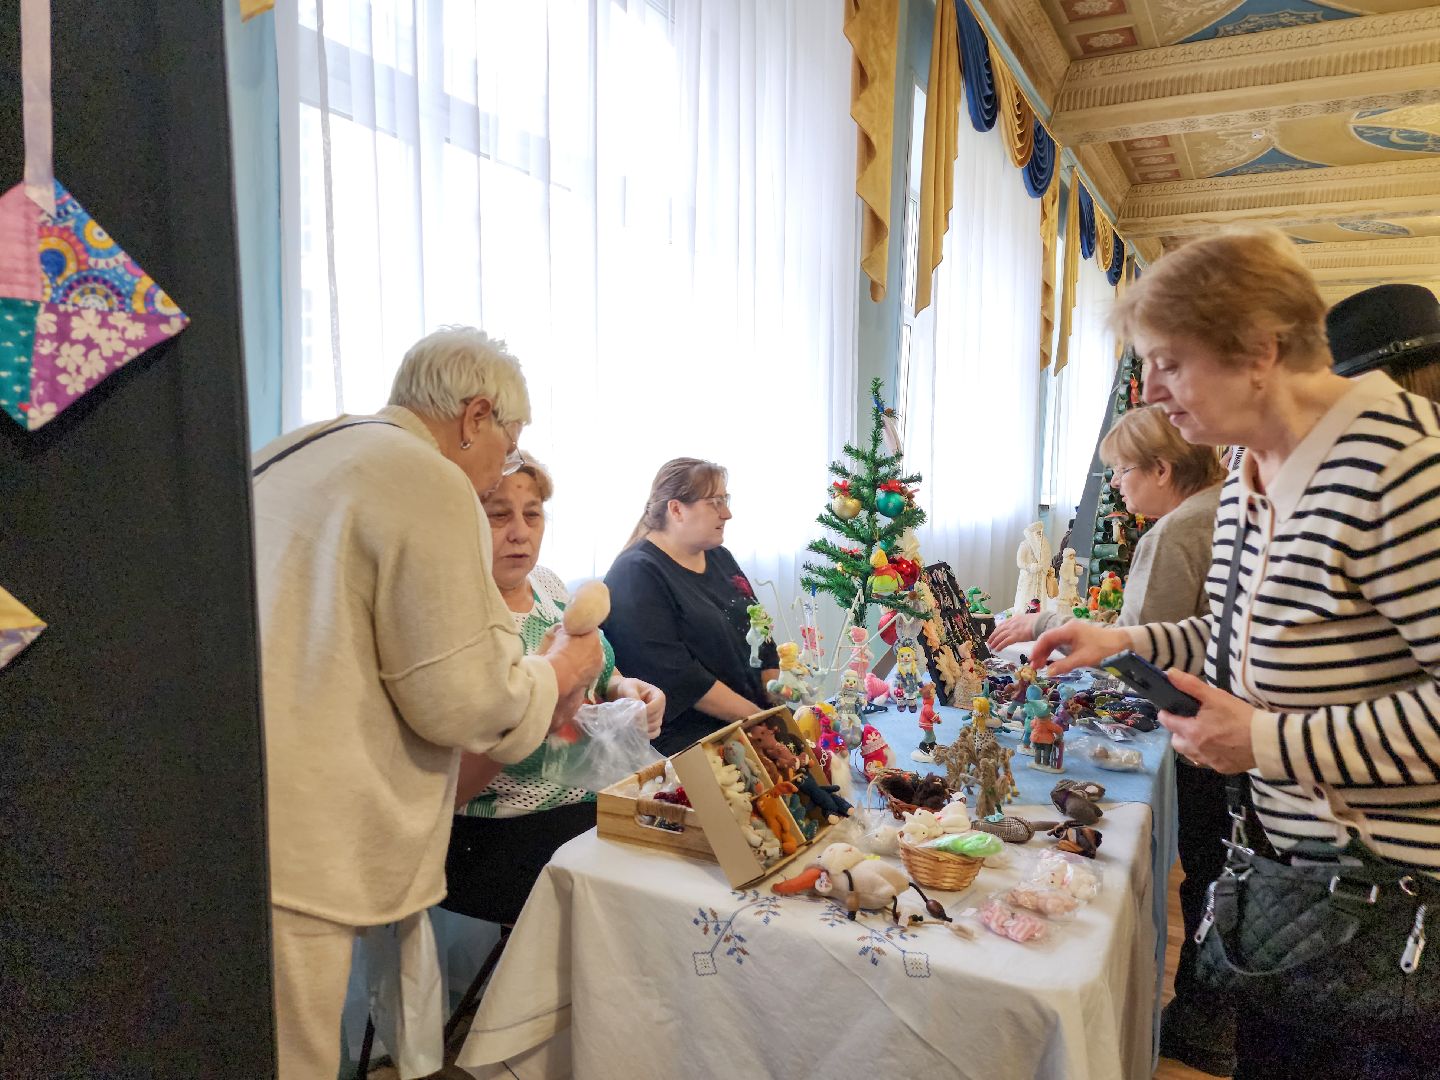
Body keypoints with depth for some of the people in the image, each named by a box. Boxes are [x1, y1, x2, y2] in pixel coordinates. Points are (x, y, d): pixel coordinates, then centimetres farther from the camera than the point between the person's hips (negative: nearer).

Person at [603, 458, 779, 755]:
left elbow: (763, 641, 16)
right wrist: (759, 718, -17)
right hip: (685, 738, -8)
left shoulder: (720, 558, 16)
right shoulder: (637, 574, -11)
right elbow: (677, 677, -19)